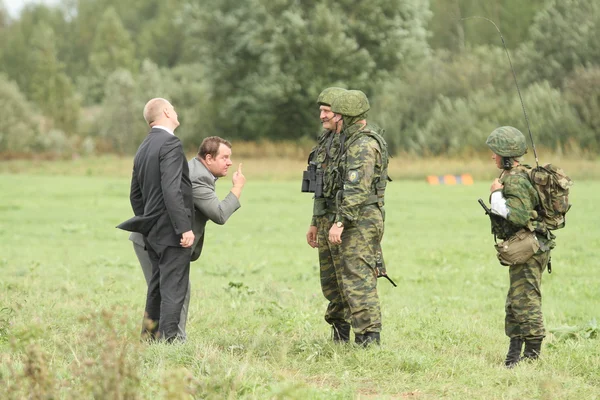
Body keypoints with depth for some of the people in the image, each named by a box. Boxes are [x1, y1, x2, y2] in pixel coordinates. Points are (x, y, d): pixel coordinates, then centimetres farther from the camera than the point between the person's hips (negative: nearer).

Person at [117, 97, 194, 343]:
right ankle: (168, 338, -8)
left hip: (152, 231, 9)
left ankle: (149, 336, 18)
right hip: (172, 231, -9)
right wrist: (184, 228, -22)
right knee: (173, 288, -7)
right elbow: (171, 190, -22)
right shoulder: (170, 144, -13)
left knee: (158, 286, 15)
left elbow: (135, 195, 21)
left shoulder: (144, 148, 16)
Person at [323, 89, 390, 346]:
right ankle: (365, 339, 16)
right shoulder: (354, 141, 18)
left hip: (360, 219, -11)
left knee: (358, 280, -10)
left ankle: (368, 339, -10)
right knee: (351, 279, 13)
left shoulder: (363, 144, -16)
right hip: (358, 222, 11)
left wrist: (340, 222, -27)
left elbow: (356, 189, -24)